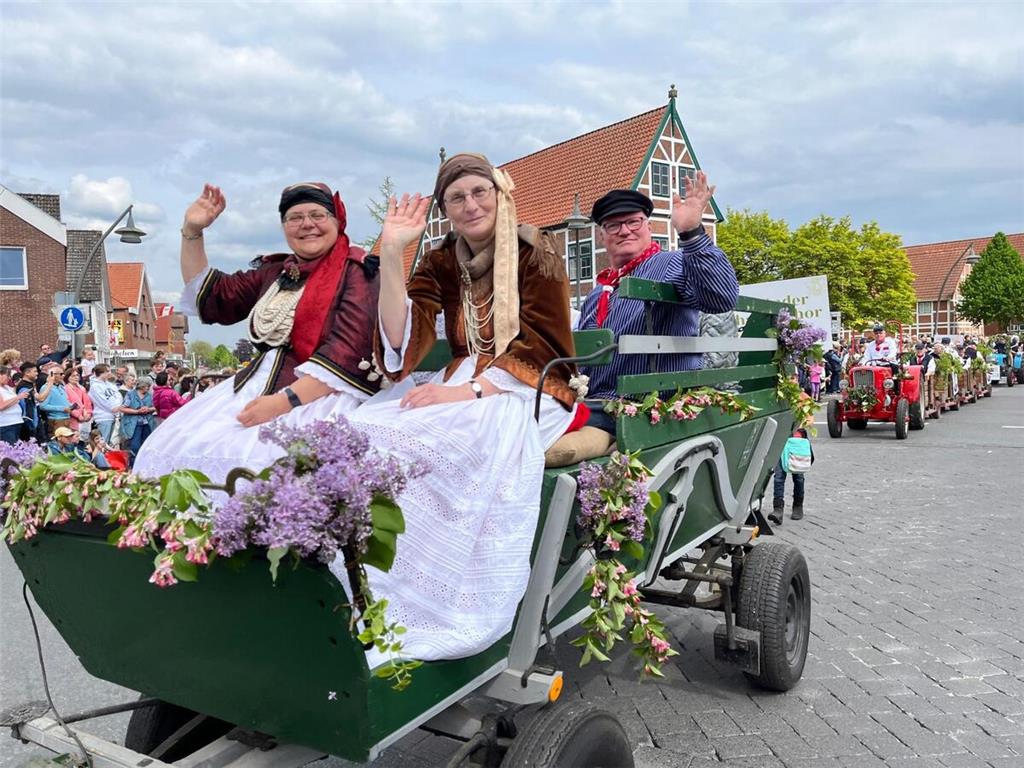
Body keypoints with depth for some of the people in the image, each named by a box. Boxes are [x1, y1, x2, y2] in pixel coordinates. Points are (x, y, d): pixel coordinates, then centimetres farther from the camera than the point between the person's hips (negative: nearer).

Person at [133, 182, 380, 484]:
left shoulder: (358, 271, -3)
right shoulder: (276, 272, 18)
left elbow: (349, 349, -16)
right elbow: (211, 297, 29)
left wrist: (286, 400, -24)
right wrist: (192, 233, 17)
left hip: (323, 396, -7)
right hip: (258, 387, 7)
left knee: (247, 461, -32)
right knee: (175, 449, -10)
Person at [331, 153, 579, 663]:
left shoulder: (535, 253, 0)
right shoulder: (441, 264, 11)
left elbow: (538, 347, -9)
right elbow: (402, 344, -3)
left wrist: (472, 389, -23)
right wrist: (391, 253, -8)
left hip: (526, 394, -4)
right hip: (462, 389, 5)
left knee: (419, 436, -36)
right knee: (365, 430, -25)